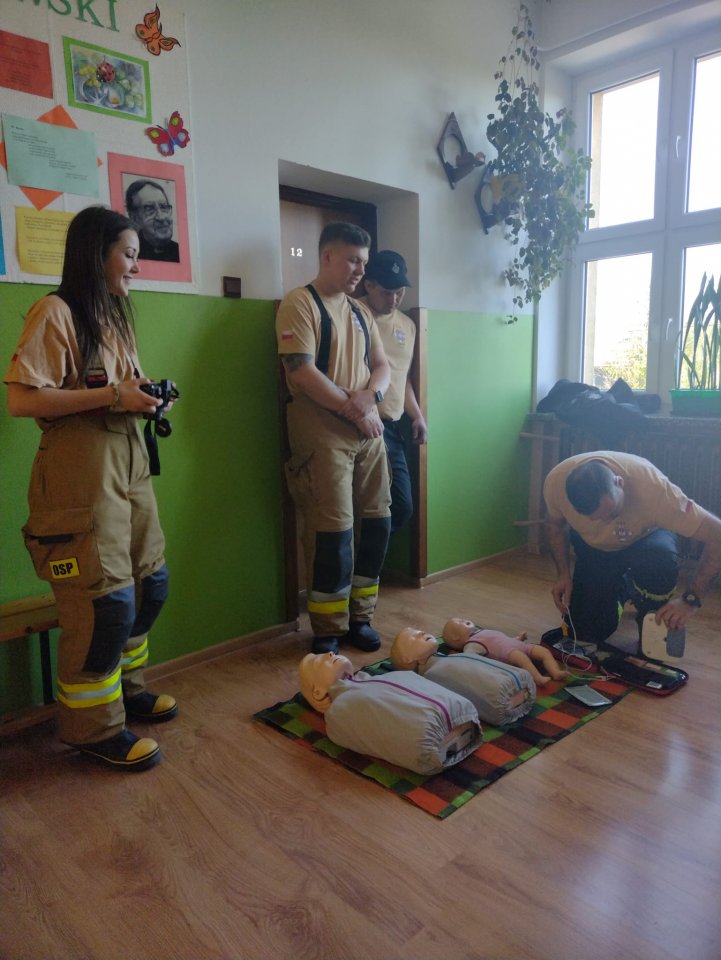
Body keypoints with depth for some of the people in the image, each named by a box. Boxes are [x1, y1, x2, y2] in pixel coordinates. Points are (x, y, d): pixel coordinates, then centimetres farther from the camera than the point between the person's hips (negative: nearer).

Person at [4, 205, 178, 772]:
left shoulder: (115, 316, 18)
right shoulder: (56, 312, -9)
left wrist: (144, 397, 3)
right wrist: (111, 395, -18)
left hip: (128, 463, 9)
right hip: (80, 469, -9)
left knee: (150, 585, 13)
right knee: (106, 602, -5)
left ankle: (125, 688, 34)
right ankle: (95, 726, 14)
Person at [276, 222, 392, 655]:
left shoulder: (360, 312, 18)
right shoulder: (300, 303, -5)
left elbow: (382, 366, 14)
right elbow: (303, 372, -15)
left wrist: (369, 396, -9)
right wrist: (354, 411, -11)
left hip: (368, 432, 7)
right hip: (324, 435, -7)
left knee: (377, 523, 8)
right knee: (333, 532, -5)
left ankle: (360, 617, 23)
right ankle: (328, 631, 10)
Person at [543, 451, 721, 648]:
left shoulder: (652, 487, -41)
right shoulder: (555, 482, -32)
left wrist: (691, 599, -38)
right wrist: (564, 574, -18)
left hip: (646, 536, -2)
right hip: (594, 547, 2)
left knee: (658, 561, -38)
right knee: (584, 631, -8)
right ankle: (620, 592, 24)